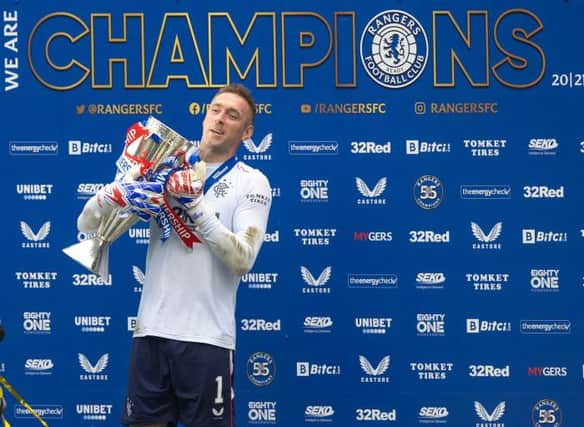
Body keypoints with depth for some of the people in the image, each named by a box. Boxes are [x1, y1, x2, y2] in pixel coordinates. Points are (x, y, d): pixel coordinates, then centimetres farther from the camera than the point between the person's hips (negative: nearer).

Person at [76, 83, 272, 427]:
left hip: (207, 338, -3)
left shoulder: (252, 182, 2)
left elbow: (243, 260, -12)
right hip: (151, 332, 3)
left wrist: (195, 206, -18)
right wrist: (116, 193, -14)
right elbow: (88, 224, 7)